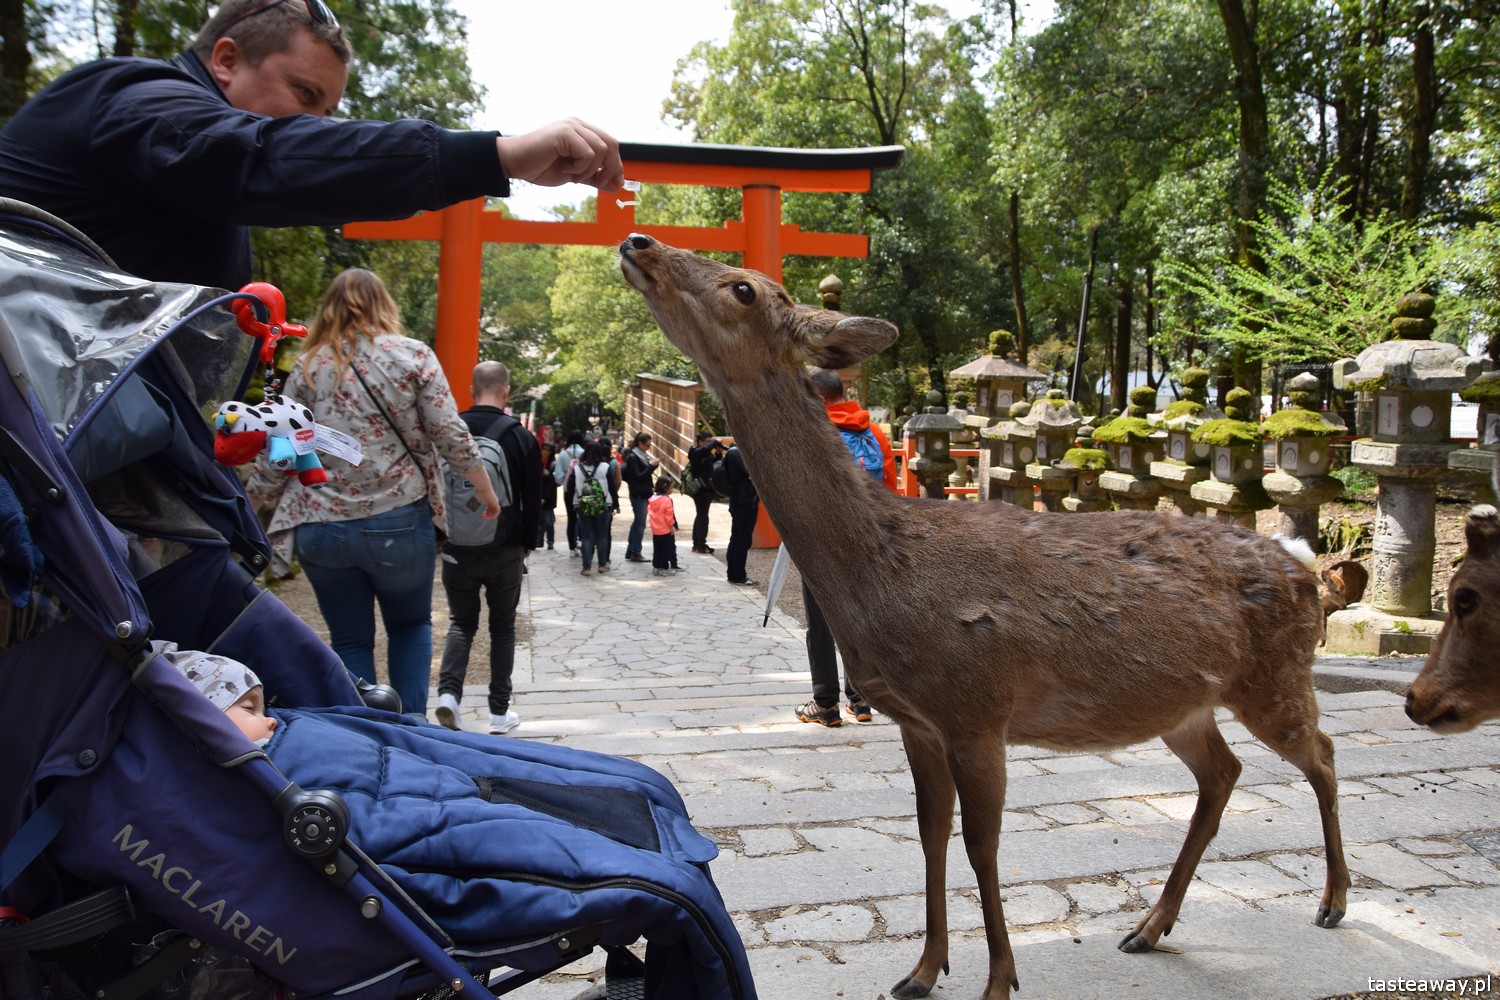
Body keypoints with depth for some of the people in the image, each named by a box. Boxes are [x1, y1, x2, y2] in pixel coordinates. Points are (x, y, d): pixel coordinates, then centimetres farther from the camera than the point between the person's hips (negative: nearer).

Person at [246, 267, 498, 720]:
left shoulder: (308, 367, 4)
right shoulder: (413, 356, -1)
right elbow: (450, 433, -5)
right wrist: (485, 487, 8)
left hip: (321, 527, 1)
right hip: (400, 522, -1)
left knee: (349, 641, 12)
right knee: (411, 625, 19)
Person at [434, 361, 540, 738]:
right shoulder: (520, 436, -6)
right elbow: (533, 499, 0)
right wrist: (527, 543, 12)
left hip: (458, 548, 1)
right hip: (506, 551, -1)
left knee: (461, 622, 14)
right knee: (503, 627, 11)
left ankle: (448, 692, -7)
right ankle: (500, 712, 11)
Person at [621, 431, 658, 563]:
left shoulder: (642, 455, 13)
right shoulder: (632, 457, -13)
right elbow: (638, 476, -18)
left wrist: (652, 465, 0)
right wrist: (651, 466, -18)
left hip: (644, 494, 9)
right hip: (638, 495, -9)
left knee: (637, 523, 13)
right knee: (640, 524, -6)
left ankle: (630, 552, 19)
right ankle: (636, 553, -2)